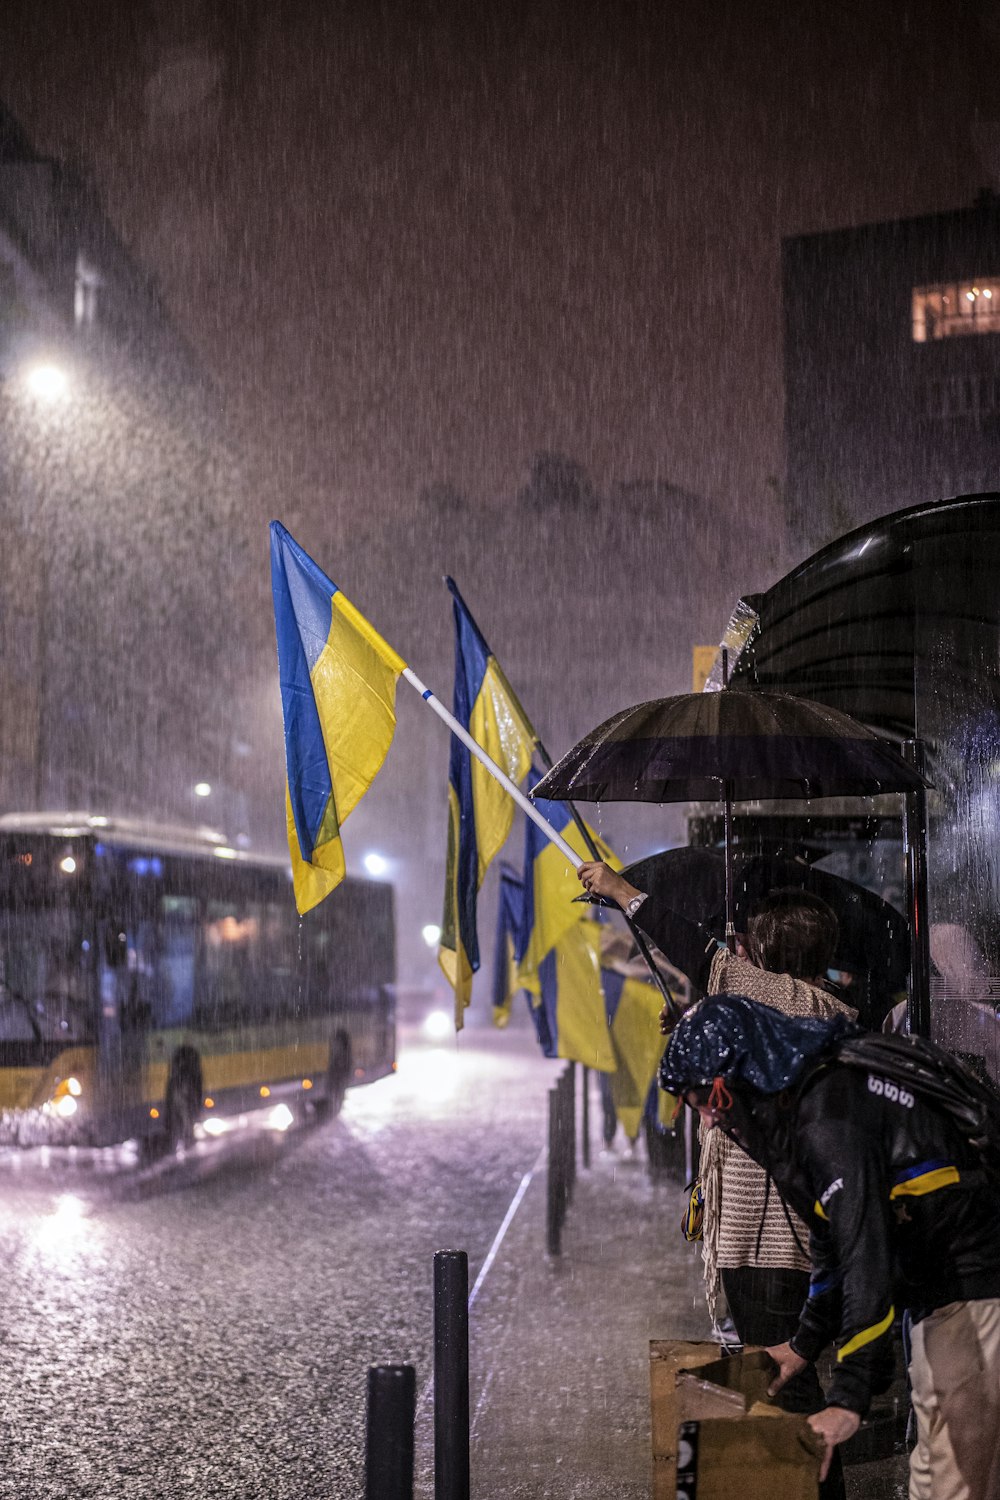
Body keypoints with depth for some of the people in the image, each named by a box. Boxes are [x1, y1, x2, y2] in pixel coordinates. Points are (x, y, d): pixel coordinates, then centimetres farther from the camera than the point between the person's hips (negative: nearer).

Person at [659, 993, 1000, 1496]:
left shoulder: (831, 1114, -22)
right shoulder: (798, 1101, 10)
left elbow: (867, 1252, -29)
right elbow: (832, 1236, 21)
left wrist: (848, 1399, -30)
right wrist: (805, 1343, 23)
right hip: (940, 1290, 11)